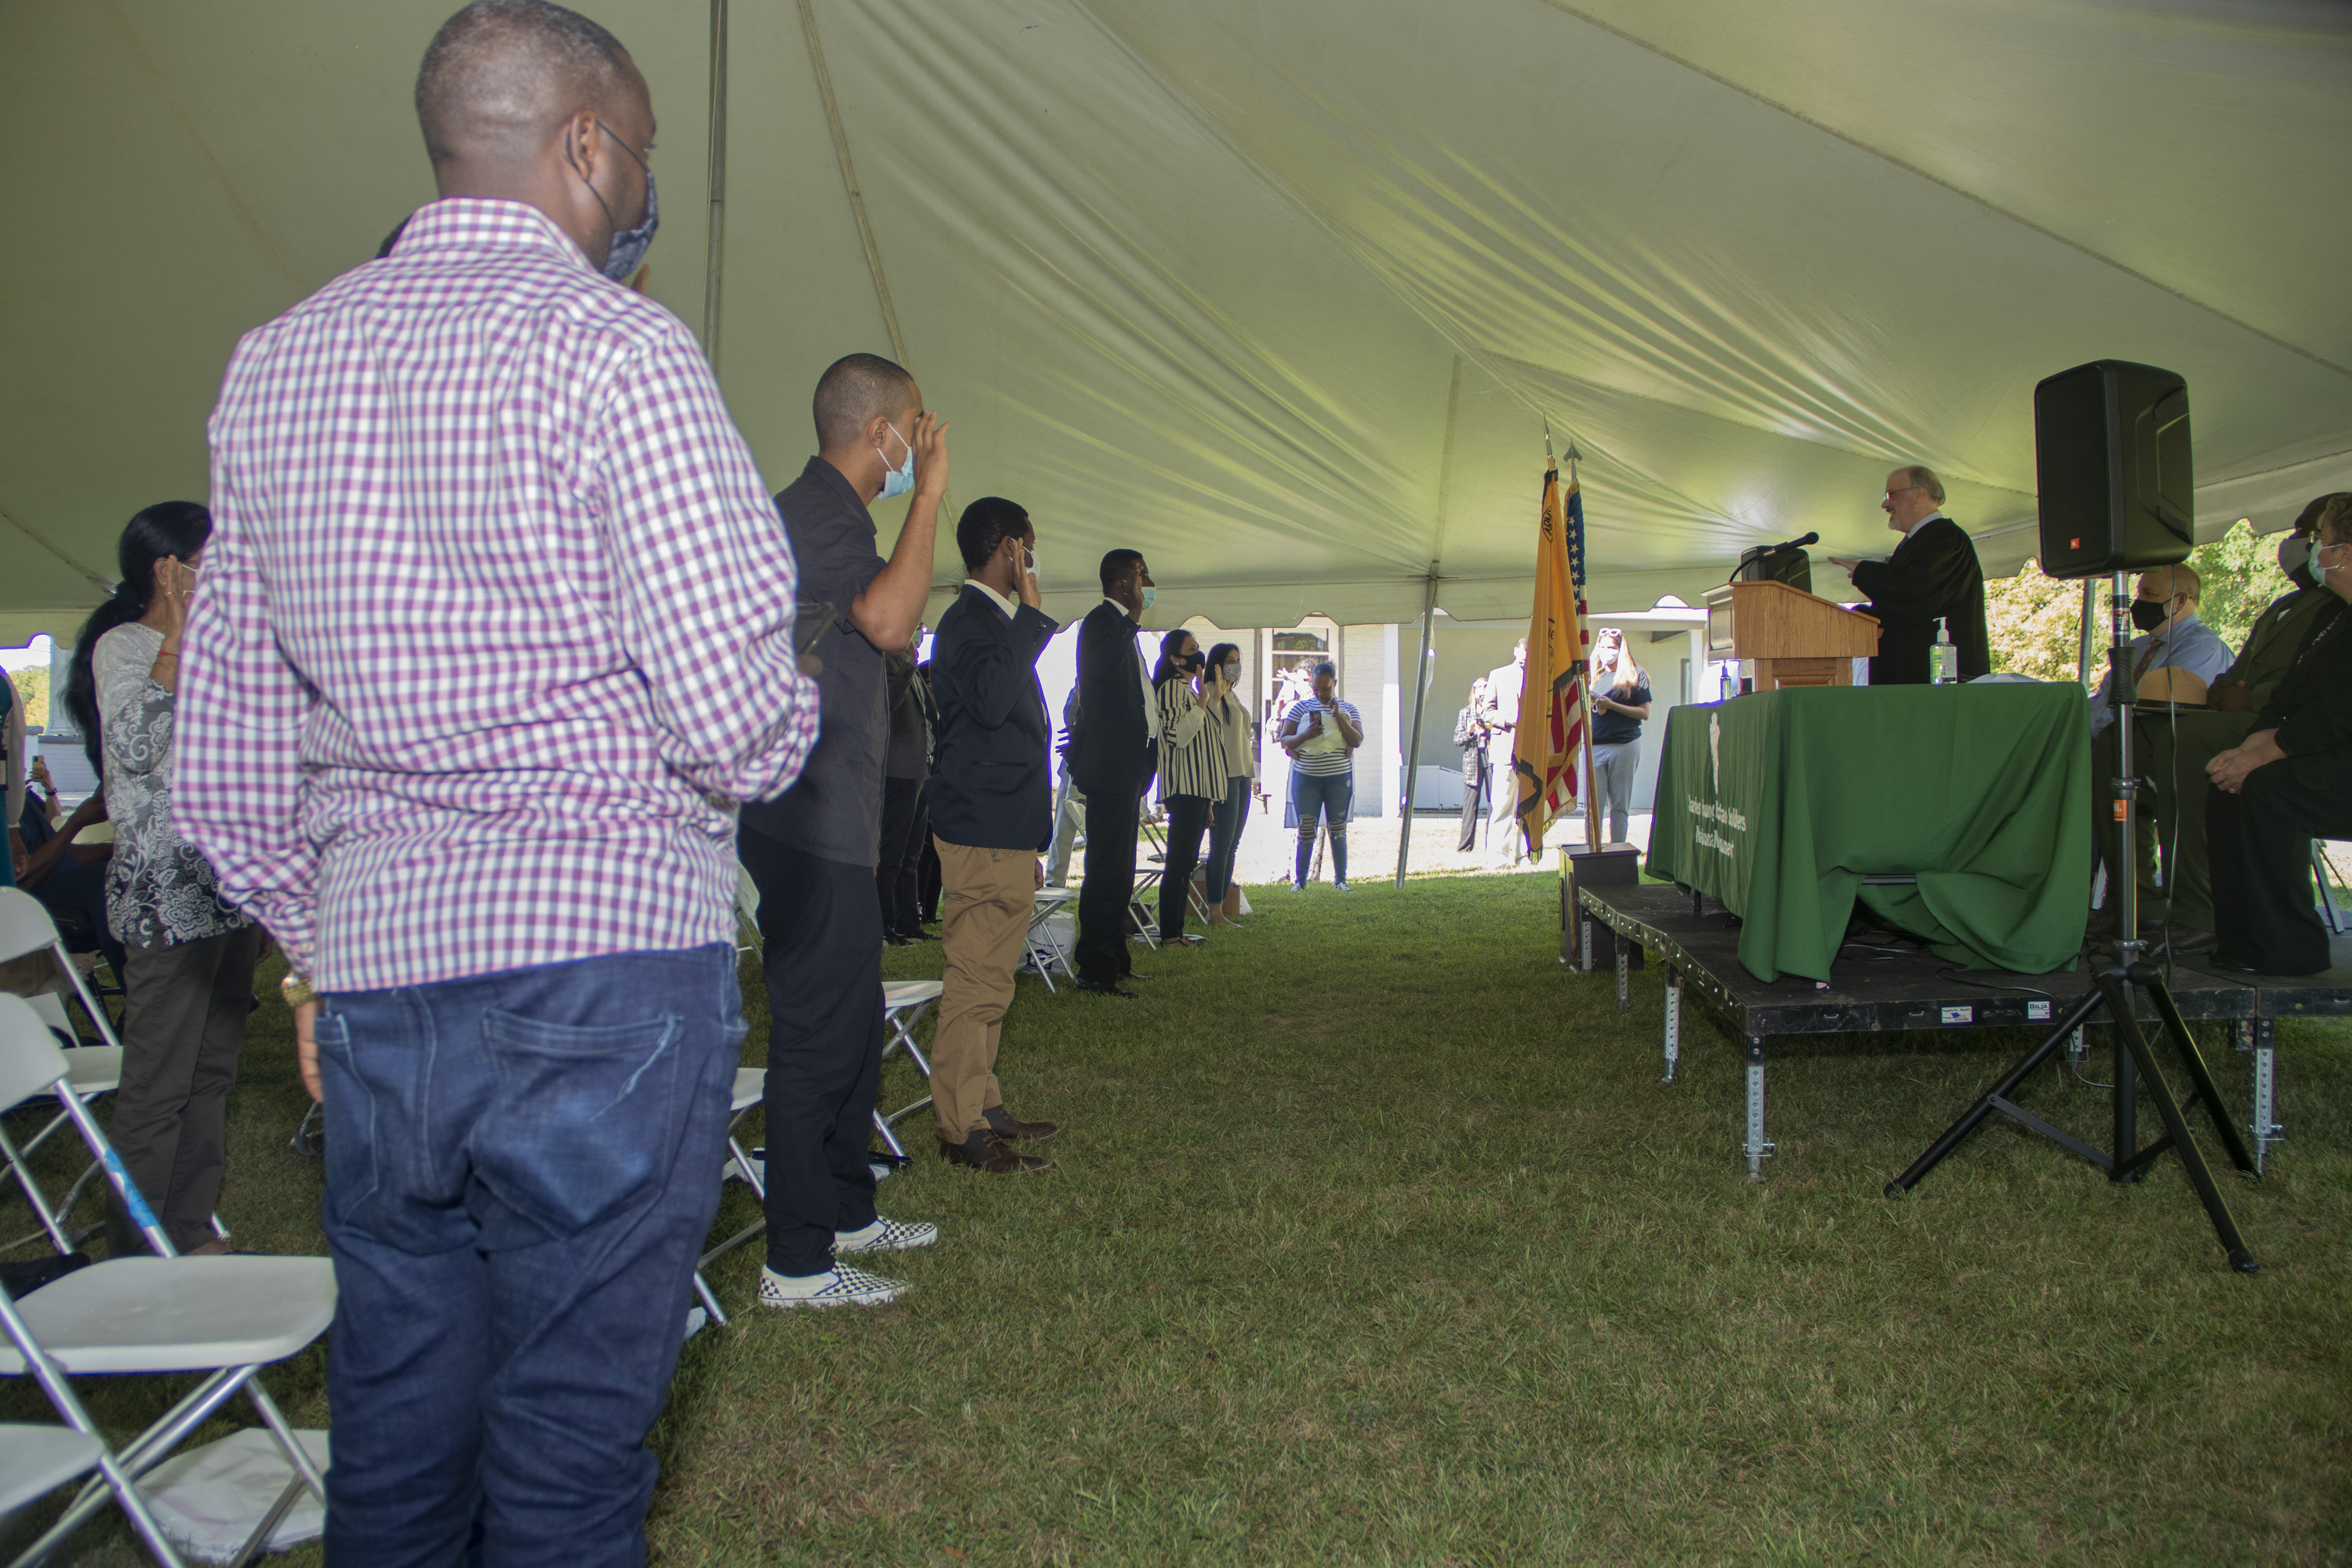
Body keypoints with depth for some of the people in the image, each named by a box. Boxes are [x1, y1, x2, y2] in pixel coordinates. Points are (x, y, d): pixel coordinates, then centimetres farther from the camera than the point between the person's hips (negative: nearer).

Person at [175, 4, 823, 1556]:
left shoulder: (273, 362, 12)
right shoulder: (611, 343, -8)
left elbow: (225, 754, 15)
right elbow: (742, 713, -15)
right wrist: (761, 753, 6)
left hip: (370, 975, 7)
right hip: (605, 962, -6)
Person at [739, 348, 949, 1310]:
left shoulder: (830, 515, 20)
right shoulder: (811, 514, -13)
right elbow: (887, 619, -28)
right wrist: (930, 495, -20)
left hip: (834, 824, 11)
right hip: (811, 825, -11)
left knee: (853, 1023, 18)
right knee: (819, 1032, -6)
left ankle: (846, 1213, 31)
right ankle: (797, 1263, 4)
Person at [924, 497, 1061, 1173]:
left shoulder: (994, 621, 20)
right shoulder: (969, 620, -11)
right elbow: (989, 700, -30)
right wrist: (1029, 612, -22)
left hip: (1003, 834, 10)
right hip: (983, 836, -10)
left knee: (988, 983, 14)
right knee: (976, 984, -8)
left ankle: (984, 1107, 23)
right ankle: (963, 1132, -4)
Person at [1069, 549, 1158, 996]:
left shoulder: (1119, 624, 21)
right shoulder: (1102, 620, -10)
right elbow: (1100, 665, -31)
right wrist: (1133, 617, -21)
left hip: (1127, 768, 11)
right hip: (1111, 765, -11)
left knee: (1116, 871, 15)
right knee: (1108, 871, -9)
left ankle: (1113, 960, 23)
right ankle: (1095, 971, -6)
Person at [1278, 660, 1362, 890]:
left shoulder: (1348, 709, 5)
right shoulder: (1301, 708, 4)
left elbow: (1358, 740, -7)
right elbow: (1284, 740, 0)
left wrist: (1338, 716, -16)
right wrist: (1305, 735, -18)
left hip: (1339, 778, 0)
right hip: (1306, 777, 0)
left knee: (1338, 829, 4)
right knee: (1306, 829, 0)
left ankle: (1340, 879, 12)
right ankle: (1299, 880, 7)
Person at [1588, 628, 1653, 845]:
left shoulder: (1635, 676, 3)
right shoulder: (1594, 676, 15)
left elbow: (1644, 713, -4)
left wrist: (1612, 705, -12)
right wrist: (1592, 704, -2)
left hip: (1625, 745, -3)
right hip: (1595, 746, 3)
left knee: (1620, 805, 3)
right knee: (1593, 805, -2)